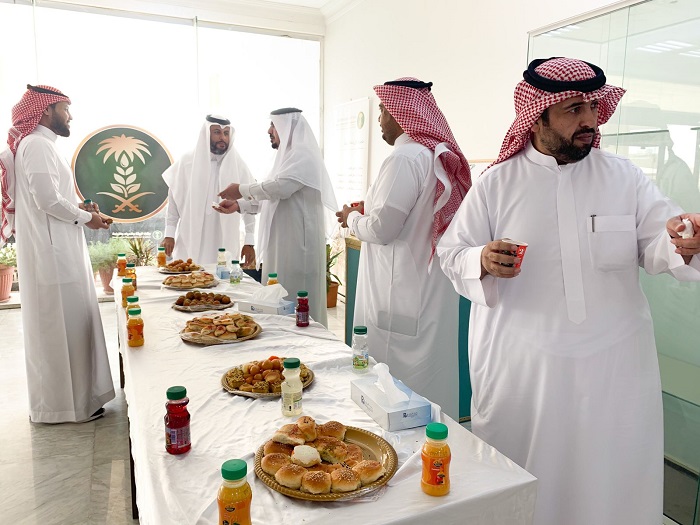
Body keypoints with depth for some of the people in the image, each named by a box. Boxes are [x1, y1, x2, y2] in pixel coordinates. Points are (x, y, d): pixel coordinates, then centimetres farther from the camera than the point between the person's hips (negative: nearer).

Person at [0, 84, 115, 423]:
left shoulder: (36, 144, 19)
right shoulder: (37, 144, -13)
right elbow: (48, 199, -20)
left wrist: (77, 207, 12)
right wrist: (86, 217, -8)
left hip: (52, 250, 10)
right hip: (52, 253, -10)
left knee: (54, 326, 15)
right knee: (63, 324, -4)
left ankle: (54, 400, 27)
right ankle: (67, 404, 7)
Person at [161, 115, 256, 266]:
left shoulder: (238, 165, 0)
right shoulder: (187, 162, 1)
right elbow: (174, 200, 5)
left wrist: (249, 242, -2)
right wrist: (169, 234, 1)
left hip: (225, 245, 0)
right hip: (191, 243, 0)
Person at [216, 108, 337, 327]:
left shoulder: (303, 155, -13)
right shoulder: (288, 155, 20)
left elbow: (279, 187, -27)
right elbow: (269, 197, 21)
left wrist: (242, 189, -12)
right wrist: (239, 204, 6)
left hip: (298, 242, -10)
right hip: (283, 242, 10)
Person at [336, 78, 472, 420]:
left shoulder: (405, 158, -18)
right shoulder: (441, 155, 11)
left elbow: (381, 228, -20)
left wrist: (352, 218, 0)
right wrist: (370, 210, 15)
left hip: (402, 299, -9)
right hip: (432, 292, 9)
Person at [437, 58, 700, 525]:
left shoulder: (625, 178, 3)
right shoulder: (497, 182, -1)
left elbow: (655, 248, -3)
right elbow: (452, 253, 0)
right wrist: (482, 261, -21)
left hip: (614, 366, 2)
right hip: (520, 367, -1)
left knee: (612, 484, 14)